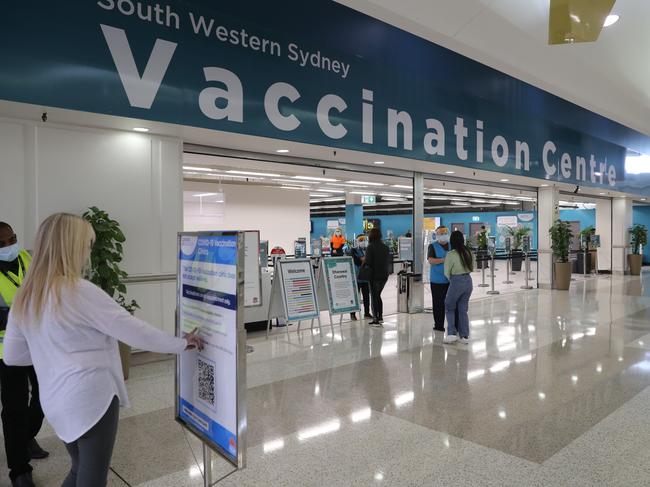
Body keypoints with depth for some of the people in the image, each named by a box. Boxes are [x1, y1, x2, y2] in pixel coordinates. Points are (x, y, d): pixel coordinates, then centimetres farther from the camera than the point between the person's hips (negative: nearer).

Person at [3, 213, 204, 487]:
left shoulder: (24, 298, 4)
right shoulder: (80, 292, -19)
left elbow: (12, 356, 11)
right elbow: (134, 331, -16)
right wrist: (181, 344, -5)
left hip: (56, 402, 8)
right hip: (91, 398, -8)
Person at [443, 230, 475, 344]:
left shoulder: (451, 254, -15)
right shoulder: (469, 252, 1)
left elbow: (447, 272, -5)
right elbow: (472, 268, 12)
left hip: (456, 282, -5)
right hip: (468, 281, 5)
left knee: (449, 307, 13)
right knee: (463, 309, 14)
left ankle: (452, 333, 6)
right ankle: (465, 336, 15)